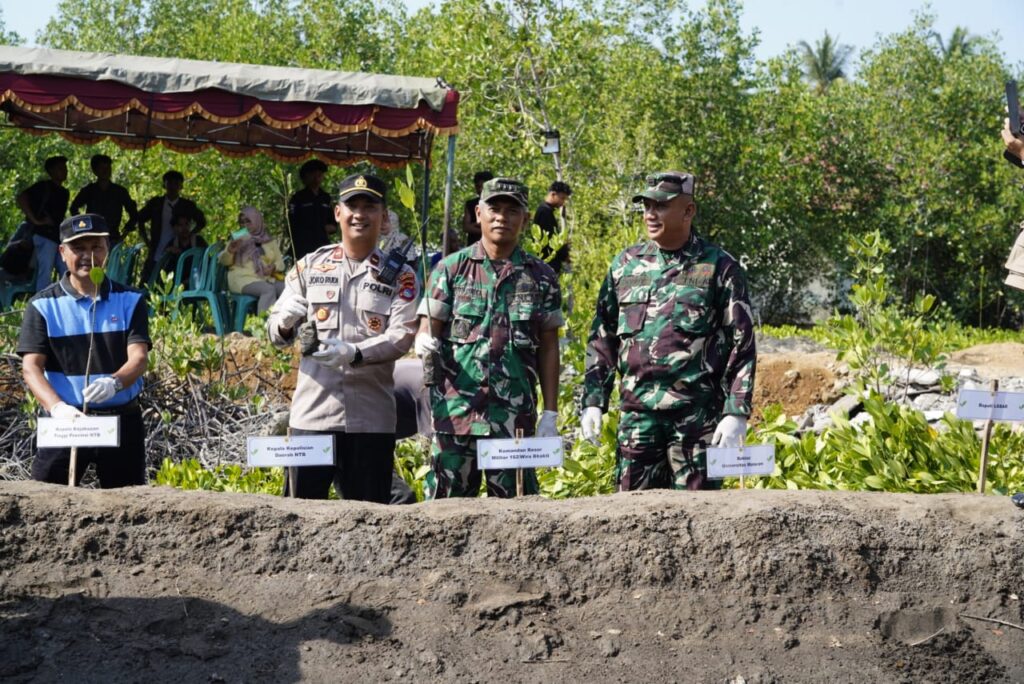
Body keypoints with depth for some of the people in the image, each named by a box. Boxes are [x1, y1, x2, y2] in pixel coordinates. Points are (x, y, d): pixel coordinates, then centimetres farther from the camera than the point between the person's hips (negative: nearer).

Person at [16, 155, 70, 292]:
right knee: (45, 273, -11)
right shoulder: (44, 186, -3)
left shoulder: (64, 192, 18)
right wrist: (35, 220, -15)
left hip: (59, 236, 8)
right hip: (45, 235, -8)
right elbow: (21, 198, -13)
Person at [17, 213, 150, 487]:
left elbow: (138, 359, -8)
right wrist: (57, 407, -28)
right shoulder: (43, 306, 1)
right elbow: (31, 367, -8)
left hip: (122, 421, 1)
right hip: (67, 421, -1)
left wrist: (114, 383, -32)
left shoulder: (130, 301, 4)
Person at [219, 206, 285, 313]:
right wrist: (230, 251, -13)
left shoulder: (270, 240, 20)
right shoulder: (238, 239, 16)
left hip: (267, 278, 3)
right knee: (268, 290, -34)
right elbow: (224, 261, 10)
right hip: (243, 278, -3)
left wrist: (274, 267, -7)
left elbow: (280, 262, 17)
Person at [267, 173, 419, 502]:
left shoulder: (399, 275, 6)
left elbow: (403, 336, -8)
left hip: (371, 416, -1)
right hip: (312, 410, 1)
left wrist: (354, 352, -25)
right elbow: (275, 333, 12)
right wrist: (286, 323, -13)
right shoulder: (310, 266, 11)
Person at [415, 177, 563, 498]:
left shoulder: (541, 277, 9)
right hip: (455, 409, -1)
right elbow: (427, 330, 5)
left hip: (515, 416, 1)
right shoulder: (451, 268, 6)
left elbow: (548, 349, 10)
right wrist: (424, 343, -20)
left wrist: (550, 414, 5)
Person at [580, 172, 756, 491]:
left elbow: (741, 344, -1)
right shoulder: (625, 264, 12)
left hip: (698, 415, -3)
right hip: (637, 413, 3)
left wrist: (736, 413, -8)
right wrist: (593, 401, 8)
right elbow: (602, 338, 16)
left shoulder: (719, 267, 1)